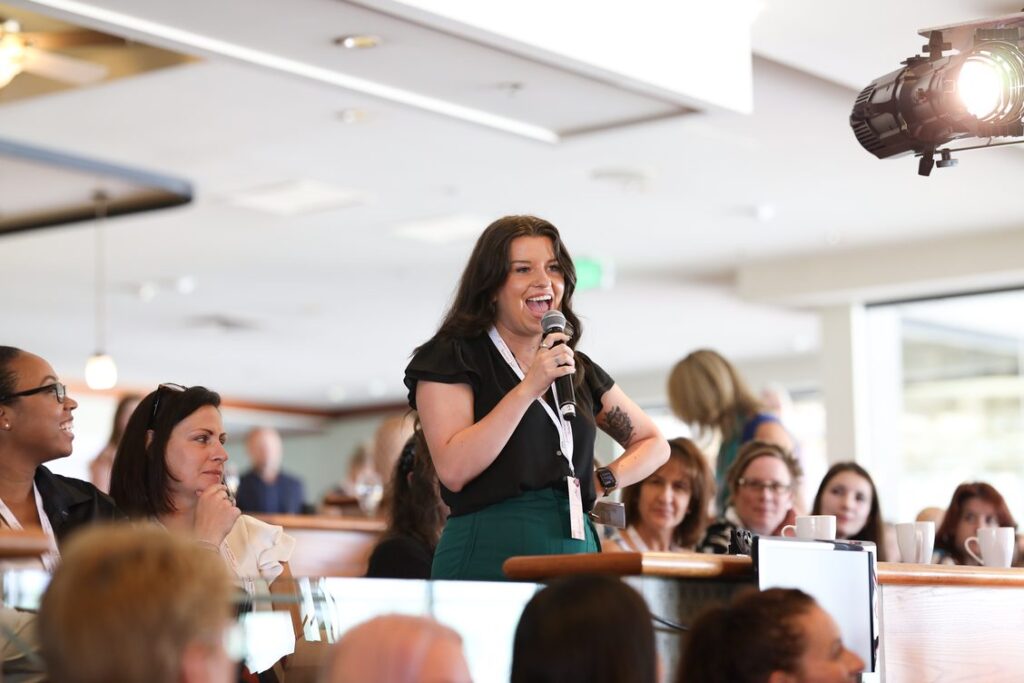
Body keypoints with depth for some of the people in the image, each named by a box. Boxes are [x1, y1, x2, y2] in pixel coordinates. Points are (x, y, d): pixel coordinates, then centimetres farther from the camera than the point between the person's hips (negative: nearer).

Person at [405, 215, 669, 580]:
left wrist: (602, 482, 6)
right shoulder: (451, 358, 1)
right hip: (489, 560, -5)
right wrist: (527, 389, -16)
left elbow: (654, 444, 25)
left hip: (577, 552, 5)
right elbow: (453, 471, -13)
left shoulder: (578, 370, 17)